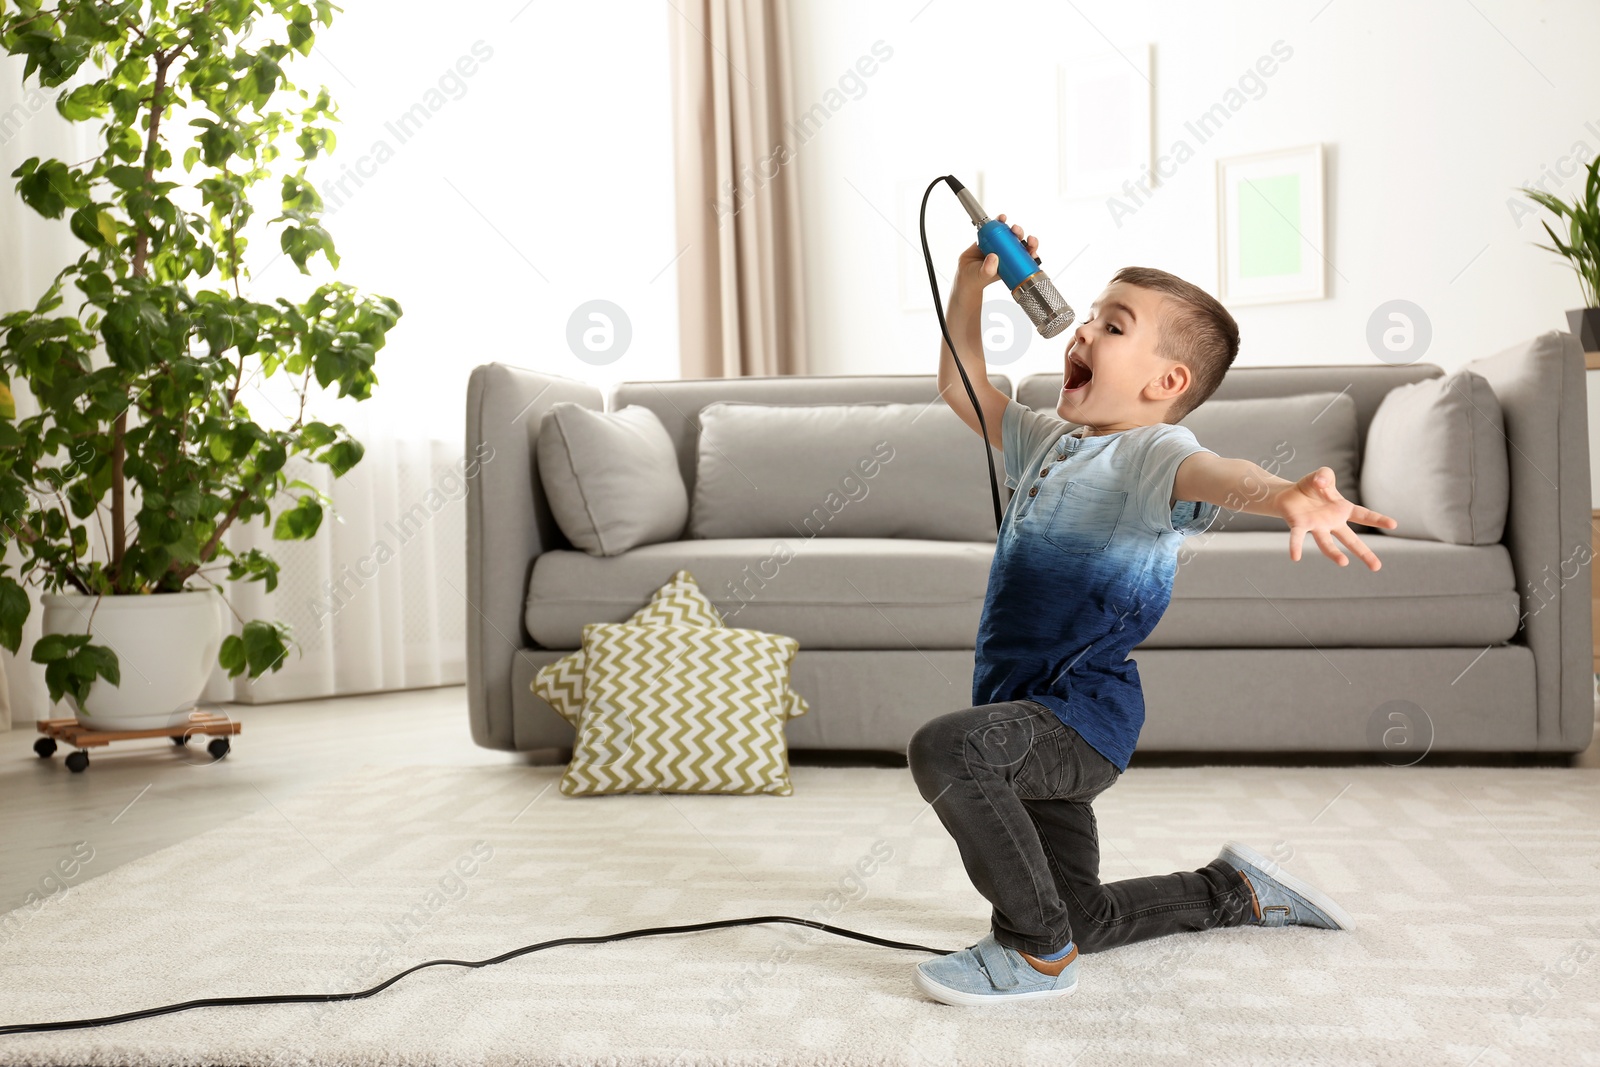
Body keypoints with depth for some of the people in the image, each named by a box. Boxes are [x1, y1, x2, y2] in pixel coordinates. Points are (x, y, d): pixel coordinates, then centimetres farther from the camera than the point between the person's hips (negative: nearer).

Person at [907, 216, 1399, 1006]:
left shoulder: (1149, 452, -13)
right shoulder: (1050, 442, 13)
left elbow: (1213, 473, -36)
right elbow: (963, 386, 25)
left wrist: (1289, 496, -58)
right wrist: (971, 284, 13)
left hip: (1081, 717, -9)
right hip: (1037, 720, 9)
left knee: (945, 747, -37)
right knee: (1085, 919, 20)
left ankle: (1035, 949, -19)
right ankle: (1235, 890, 42)